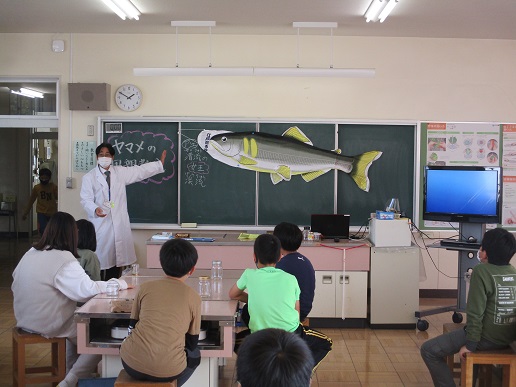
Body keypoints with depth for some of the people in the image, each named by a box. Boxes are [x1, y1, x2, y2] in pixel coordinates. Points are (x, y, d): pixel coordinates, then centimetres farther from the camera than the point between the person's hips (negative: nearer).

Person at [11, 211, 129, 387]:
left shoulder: (30, 254, 2)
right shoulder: (64, 260, -22)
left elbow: (16, 285, 10)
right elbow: (87, 289, -29)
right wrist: (119, 283, -17)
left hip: (25, 321, 9)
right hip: (48, 325, -8)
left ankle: (70, 371, 36)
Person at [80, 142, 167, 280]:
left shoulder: (121, 172, 14)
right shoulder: (89, 177, 4)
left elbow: (140, 171, 17)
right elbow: (86, 199, -4)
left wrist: (160, 164, 15)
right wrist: (95, 209, -24)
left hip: (119, 226, 3)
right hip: (100, 226, -3)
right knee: (99, 263, -7)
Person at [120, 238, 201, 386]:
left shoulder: (145, 287, 6)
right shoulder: (193, 297, 2)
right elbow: (192, 343, 11)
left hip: (132, 363, 2)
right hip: (168, 370, -1)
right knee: (194, 354, 31)